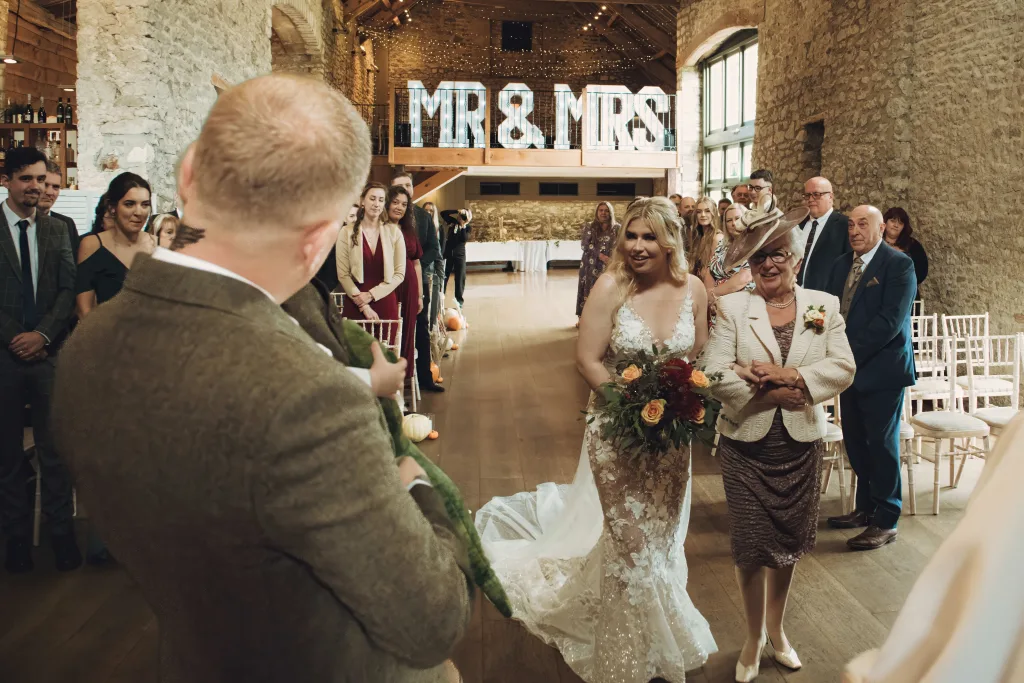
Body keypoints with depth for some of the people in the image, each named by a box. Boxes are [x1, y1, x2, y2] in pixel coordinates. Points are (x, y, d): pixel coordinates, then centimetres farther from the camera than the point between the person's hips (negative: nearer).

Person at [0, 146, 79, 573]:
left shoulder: (58, 230, 10)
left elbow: (68, 290, 4)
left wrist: (42, 334, -8)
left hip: (49, 352, 2)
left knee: (56, 449, 3)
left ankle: (61, 533, 12)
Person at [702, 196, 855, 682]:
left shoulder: (824, 305, 1)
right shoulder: (732, 307, -5)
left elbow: (843, 368, -9)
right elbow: (715, 374, -15)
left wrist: (787, 375, -20)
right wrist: (776, 393, -19)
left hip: (801, 445, 2)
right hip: (746, 444, -2)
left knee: (788, 541, 16)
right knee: (751, 546, 6)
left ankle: (776, 629, 41)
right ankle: (754, 638, 30)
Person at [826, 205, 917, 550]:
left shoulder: (899, 264, -11)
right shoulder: (842, 264, 11)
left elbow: (890, 321, -20)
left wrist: (849, 351, -20)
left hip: (882, 369, -7)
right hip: (849, 367, 7)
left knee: (881, 443, 1)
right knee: (855, 442, 14)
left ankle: (885, 522, 12)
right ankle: (866, 508, 30)